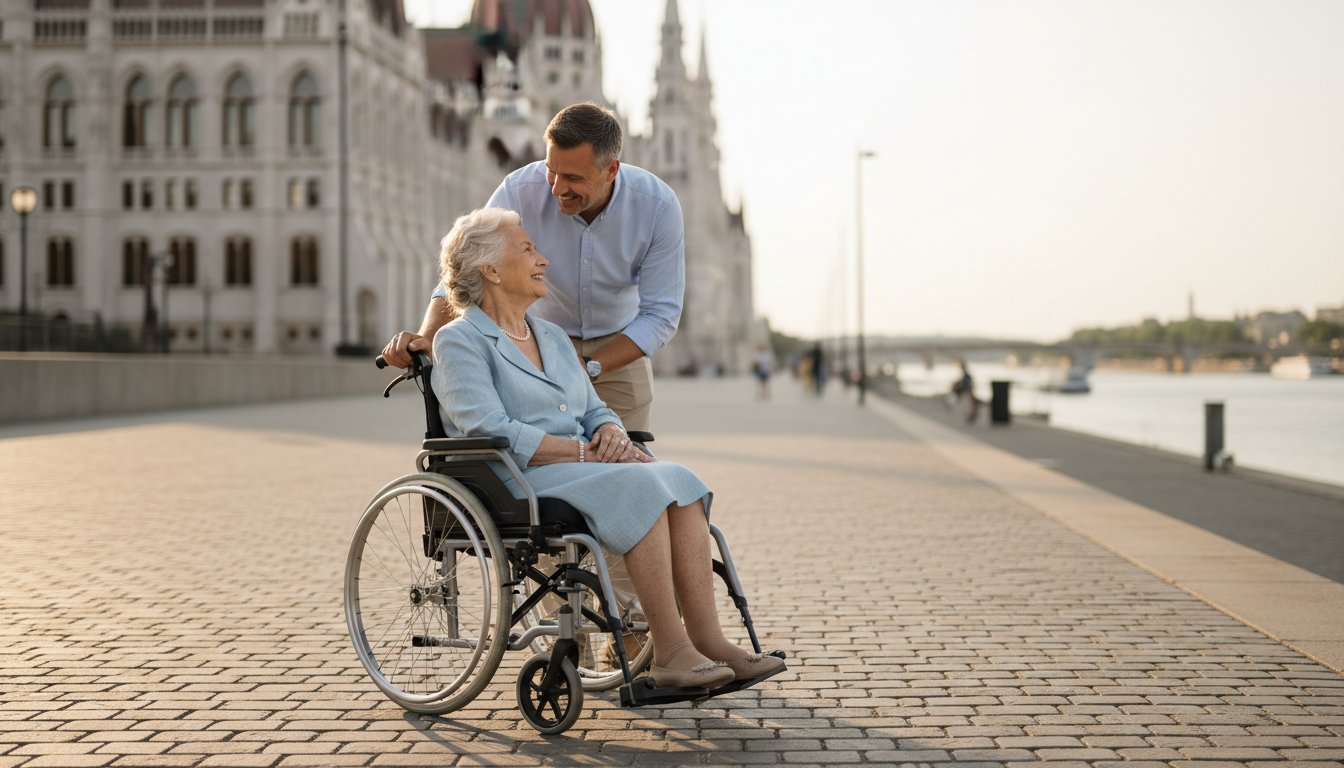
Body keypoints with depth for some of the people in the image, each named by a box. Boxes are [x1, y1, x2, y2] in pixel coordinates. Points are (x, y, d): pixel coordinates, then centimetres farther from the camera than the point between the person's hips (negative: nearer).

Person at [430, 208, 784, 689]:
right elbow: (491, 433, -15)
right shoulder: (460, 340, -1)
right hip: (516, 484, -7)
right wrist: (587, 453, -18)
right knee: (641, 485, -30)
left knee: (678, 480, -21)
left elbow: (595, 411, 22)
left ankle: (707, 638, -27)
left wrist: (612, 435, -4)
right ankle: (670, 650, -31)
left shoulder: (554, 337, 23)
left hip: (580, 470, 7)